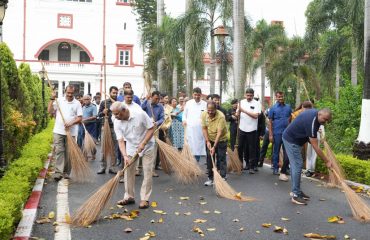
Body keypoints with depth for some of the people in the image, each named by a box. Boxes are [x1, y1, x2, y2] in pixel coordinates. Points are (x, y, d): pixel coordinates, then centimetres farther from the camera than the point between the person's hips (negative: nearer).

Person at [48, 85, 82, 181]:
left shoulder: (77, 103, 4)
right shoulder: (59, 100, 7)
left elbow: (80, 118, -1)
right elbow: (50, 111, 1)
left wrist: (71, 123, -17)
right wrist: (52, 99, -6)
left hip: (71, 132, 0)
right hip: (58, 131, 0)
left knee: (68, 152, 6)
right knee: (59, 151, -6)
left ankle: (66, 172, 14)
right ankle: (58, 172, -8)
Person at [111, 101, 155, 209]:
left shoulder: (140, 114, -26)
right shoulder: (117, 123, -15)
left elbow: (151, 128, -18)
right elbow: (120, 141, -17)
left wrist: (143, 144, -24)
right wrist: (125, 156, -31)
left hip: (146, 145, -3)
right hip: (131, 146, 4)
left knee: (147, 172, -5)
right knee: (128, 171, 2)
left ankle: (145, 199, 3)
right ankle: (129, 197, 15)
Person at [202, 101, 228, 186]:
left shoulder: (221, 116, -28)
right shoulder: (204, 114, -13)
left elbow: (219, 132, -29)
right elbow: (204, 128, -5)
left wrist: (214, 147, -30)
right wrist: (207, 141, -13)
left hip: (221, 140, -4)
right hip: (210, 140, 4)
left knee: (221, 159, -3)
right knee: (209, 159, 5)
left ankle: (223, 178, 4)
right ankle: (210, 178, 14)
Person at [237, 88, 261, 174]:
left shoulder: (256, 104, -5)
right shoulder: (242, 102, 7)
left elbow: (255, 115, -17)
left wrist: (244, 111, -20)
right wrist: (239, 110, -16)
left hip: (251, 130, -4)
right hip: (242, 128, 4)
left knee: (252, 149, 1)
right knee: (241, 147, 10)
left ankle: (252, 166, 8)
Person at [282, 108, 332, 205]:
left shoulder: (315, 112, -3)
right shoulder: (311, 122, -30)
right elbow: (316, 147, -26)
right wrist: (327, 161, -20)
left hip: (294, 139, 10)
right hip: (291, 140, -10)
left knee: (295, 165, 12)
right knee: (297, 165, -12)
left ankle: (295, 191, 20)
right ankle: (295, 195, -8)